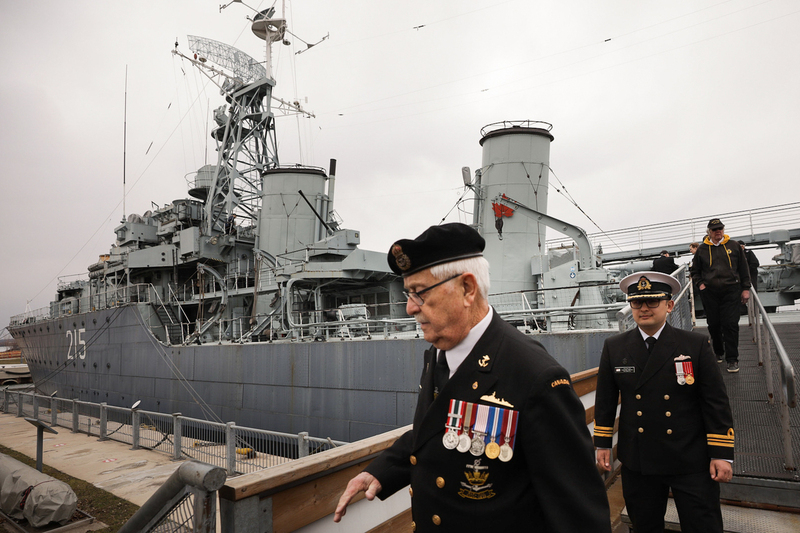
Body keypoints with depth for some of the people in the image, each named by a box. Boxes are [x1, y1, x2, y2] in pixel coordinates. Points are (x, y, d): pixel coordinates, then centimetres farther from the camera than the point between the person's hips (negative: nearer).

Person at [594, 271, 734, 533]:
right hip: (637, 460, 2)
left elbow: (716, 401, -4)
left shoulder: (697, 345, -5)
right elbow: (605, 399, 5)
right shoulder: (614, 347, -1)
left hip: (692, 462, -1)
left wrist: (721, 454, -6)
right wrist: (602, 444, 6)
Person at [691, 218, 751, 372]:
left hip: (731, 291, -1)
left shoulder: (734, 246, 7)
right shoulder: (702, 249, 7)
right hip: (709, 292, 1)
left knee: (730, 324, -6)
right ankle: (718, 353, 27)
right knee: (714, 325, 8)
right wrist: (700, 284, 1)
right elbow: (695, 271, 17)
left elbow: (744, 269, 10)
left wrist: (746, 289, 6)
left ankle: (732, 359, 1)